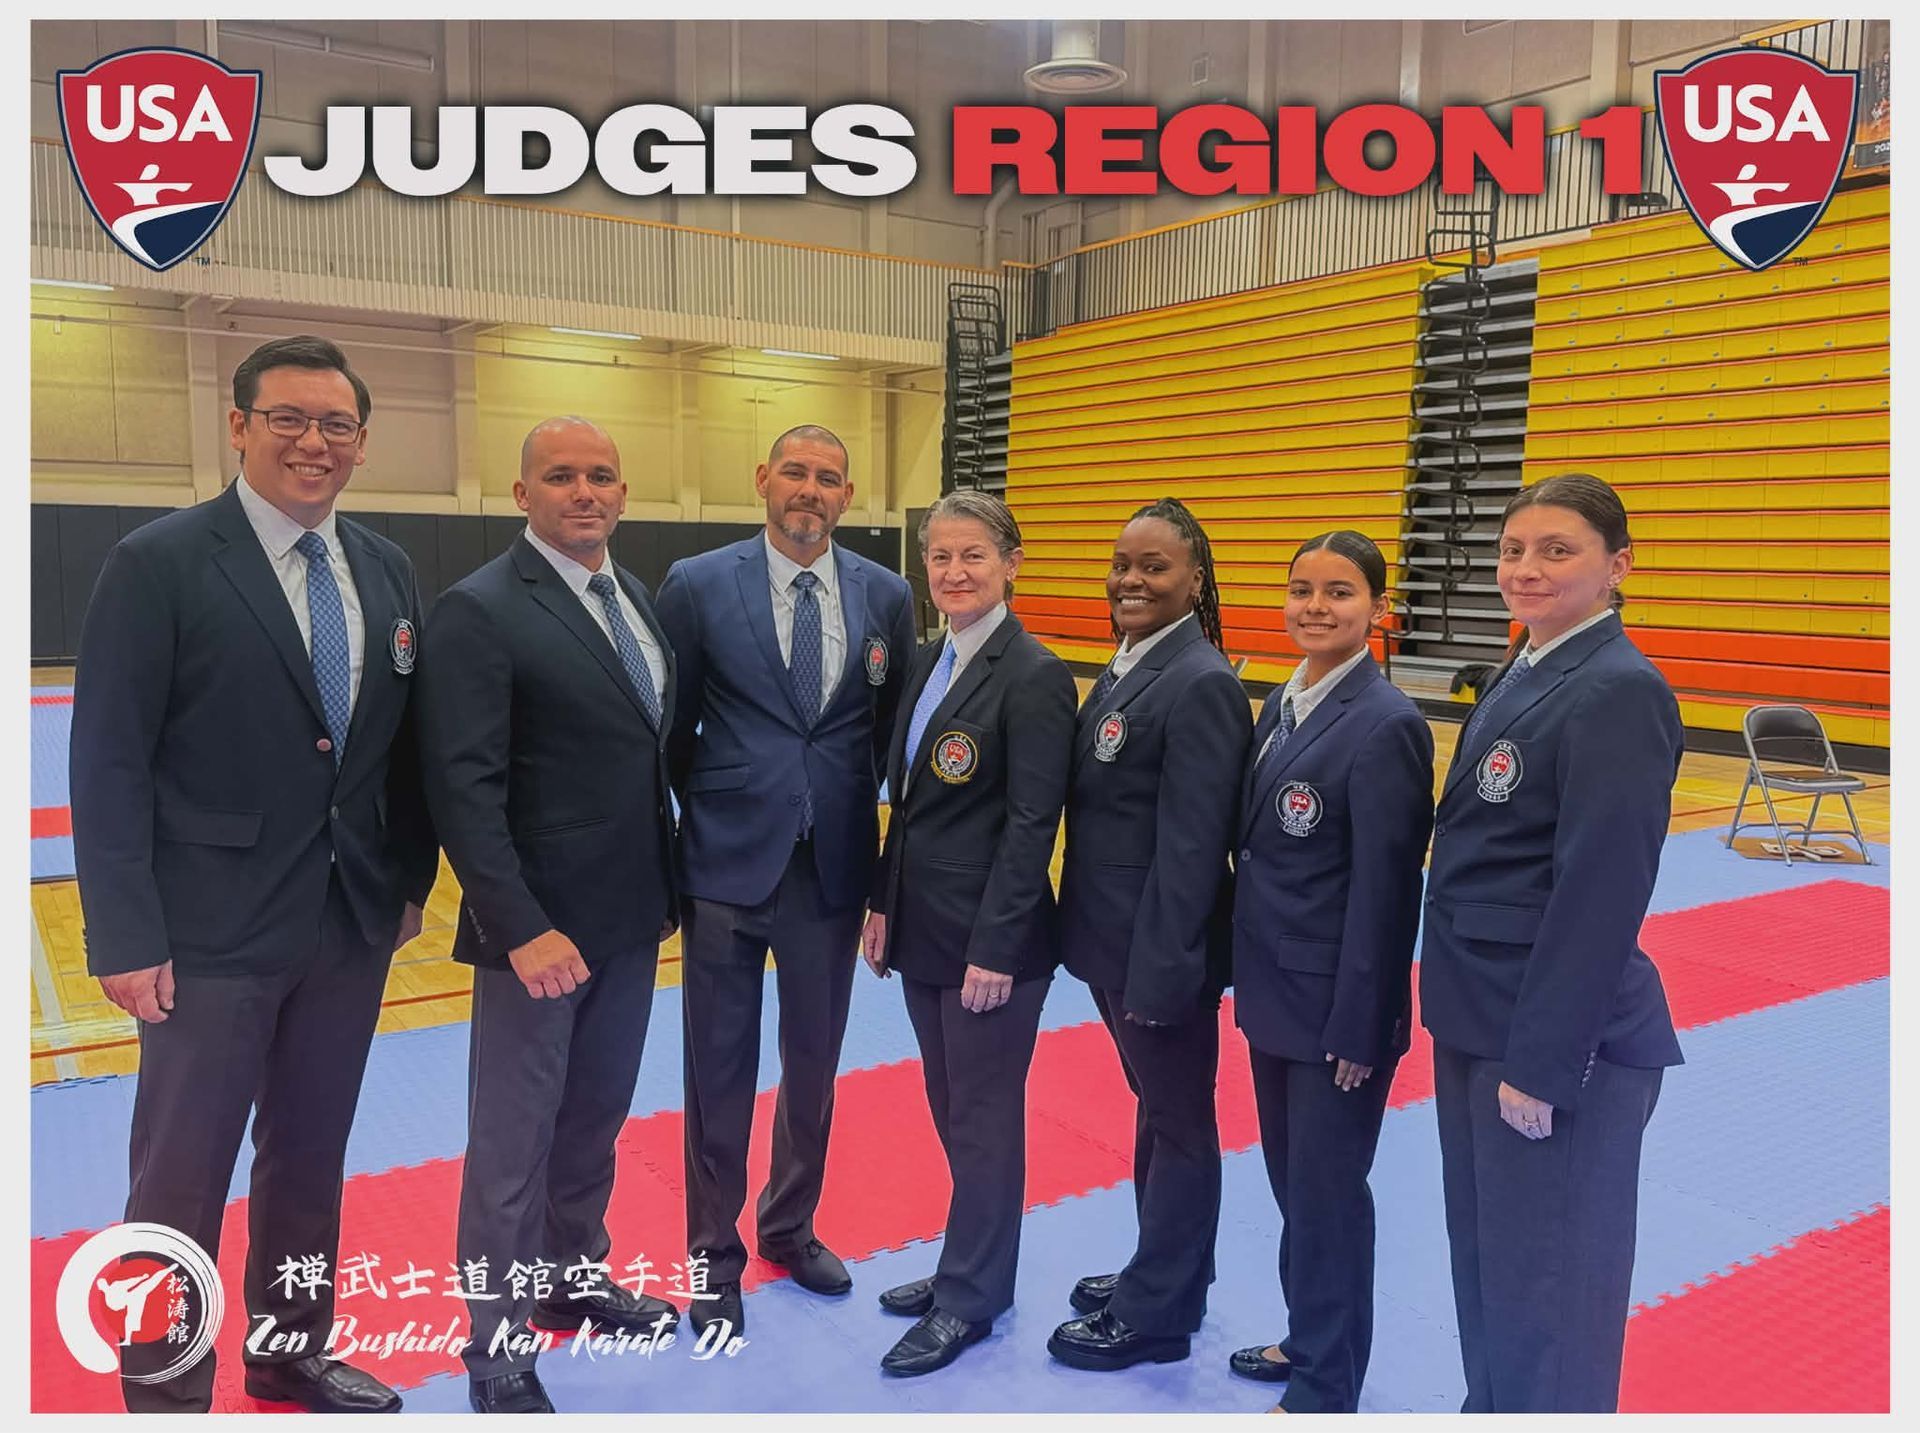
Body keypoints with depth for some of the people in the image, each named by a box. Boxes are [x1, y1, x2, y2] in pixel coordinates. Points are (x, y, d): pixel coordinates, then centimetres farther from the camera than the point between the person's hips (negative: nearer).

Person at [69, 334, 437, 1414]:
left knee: (311, 1158, 19)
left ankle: (292, 1353, 39)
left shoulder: (388, 572, 6)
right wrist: (126, 936, -13)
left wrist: (411, 881, 8)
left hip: (354, 923, 5)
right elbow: (109, 762, -11)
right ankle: (165, 1393, 26)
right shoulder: (159, 564, -9)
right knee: (182, 1176, 7)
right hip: (214, 930, -5)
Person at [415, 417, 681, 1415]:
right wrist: (522, 928, -23)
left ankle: (576, 1276, 40)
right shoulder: (478, 611, -14)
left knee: (595, 1118, 20)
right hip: (541, 928, -7)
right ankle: (500, 1354, 22)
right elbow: (463, 790, -19)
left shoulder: (637, 597, 9)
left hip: (630, 920, 7)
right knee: (514, 1141, 6)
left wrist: (667, 885, 10)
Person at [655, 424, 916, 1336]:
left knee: (814, 1064, 17)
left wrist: (872, 824, 5)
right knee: (720, 1071, 8)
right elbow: (671, 724, 1)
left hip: (836, 867, 3)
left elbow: (893, 728, 9)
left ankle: (790, 1226, 39)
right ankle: (714, 1256, 28)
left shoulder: (885, 596, 2)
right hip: (729, 862, -2)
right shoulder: (697, 586, -5)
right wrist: (706, 814, 4)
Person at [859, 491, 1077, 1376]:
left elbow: (1031, 826, -18)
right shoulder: (928, 661, 9)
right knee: (950, 1109, 18)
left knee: (982, 1116, 6)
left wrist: (995, 948, -19)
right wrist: (884, 904, 12)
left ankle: (970, 1298, 23)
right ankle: (970, 1265, 35)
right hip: (923, 931, 8)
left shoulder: (1033, 675, -15)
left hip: (990, 937, -8)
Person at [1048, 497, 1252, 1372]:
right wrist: (1113, 954, 13)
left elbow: (1190, 847, -21)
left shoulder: (1201, 685, -19)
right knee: (1153, 1109, 21)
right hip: (1114, 940, 9)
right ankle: (1162, 1275, 38)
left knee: (1179, 1122, 8)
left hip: (1160, 953, -9)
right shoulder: (1124, 672, 9)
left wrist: (1157, 971, -20)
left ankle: (1156, 1315, 24)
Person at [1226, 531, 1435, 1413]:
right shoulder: (1281, 703, 7)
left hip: (1335, 1007, -7)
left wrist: (1359, 1026, -16)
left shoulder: (1386, 725, -17)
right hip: (1273, 992, 7)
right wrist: (1250, 977, 12)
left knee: (1326, 1191, 7)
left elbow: (1384, 890, -18)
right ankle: (1310, 1337, 39)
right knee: (1291, 1177, 19)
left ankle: (1324, 1388, 25)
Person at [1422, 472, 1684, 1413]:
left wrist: (1541, 1061, -19)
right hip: (1481, 1019, 9)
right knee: (1482, 1257, 21)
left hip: (1561, 1035, -9)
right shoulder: (1524, 676, 10)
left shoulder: (1618, 692, -17)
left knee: (1547, 1283, 6)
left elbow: (1602, 891, -20)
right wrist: (1468, 1022, 14)